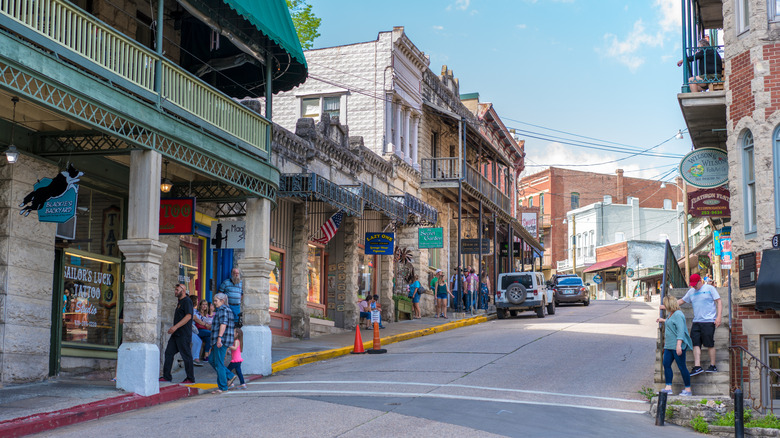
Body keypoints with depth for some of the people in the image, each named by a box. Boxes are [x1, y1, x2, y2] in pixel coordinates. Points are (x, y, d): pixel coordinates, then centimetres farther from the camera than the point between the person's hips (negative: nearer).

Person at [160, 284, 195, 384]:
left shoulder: (187, 301, -11)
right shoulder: (180, 302, 20)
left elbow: (188, 316, -21)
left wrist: (175, 327, -24)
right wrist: (173, 329, 20)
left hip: (184, 334, -10)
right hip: (176, 334, 10)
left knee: (186, 356, -4)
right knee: (169, 353, 5)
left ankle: (190, 378, 3)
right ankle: (166, 376, 9)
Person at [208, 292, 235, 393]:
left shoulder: (222, 309, -9)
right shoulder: (229, 309, 21)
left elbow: (223, 324, -21)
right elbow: (233, 326, 25)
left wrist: (219, 338, -26)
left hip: (221, 340, -11)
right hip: (227, 340, 11)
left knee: (219, 363, -7)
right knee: (211, 359, 16)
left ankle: (222, 387, -5)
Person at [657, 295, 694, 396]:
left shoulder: (678, 314, -15)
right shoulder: (671, 314, 15)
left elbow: (680, 330, -22)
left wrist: (679, 345, -27)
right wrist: (663, 320, 45)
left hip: (677, 346, -10)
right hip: (669, 346, 10)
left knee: (682, 367, -4)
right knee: (666, 364, 3)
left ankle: (688, 389, 4)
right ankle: (668, 388, 5)